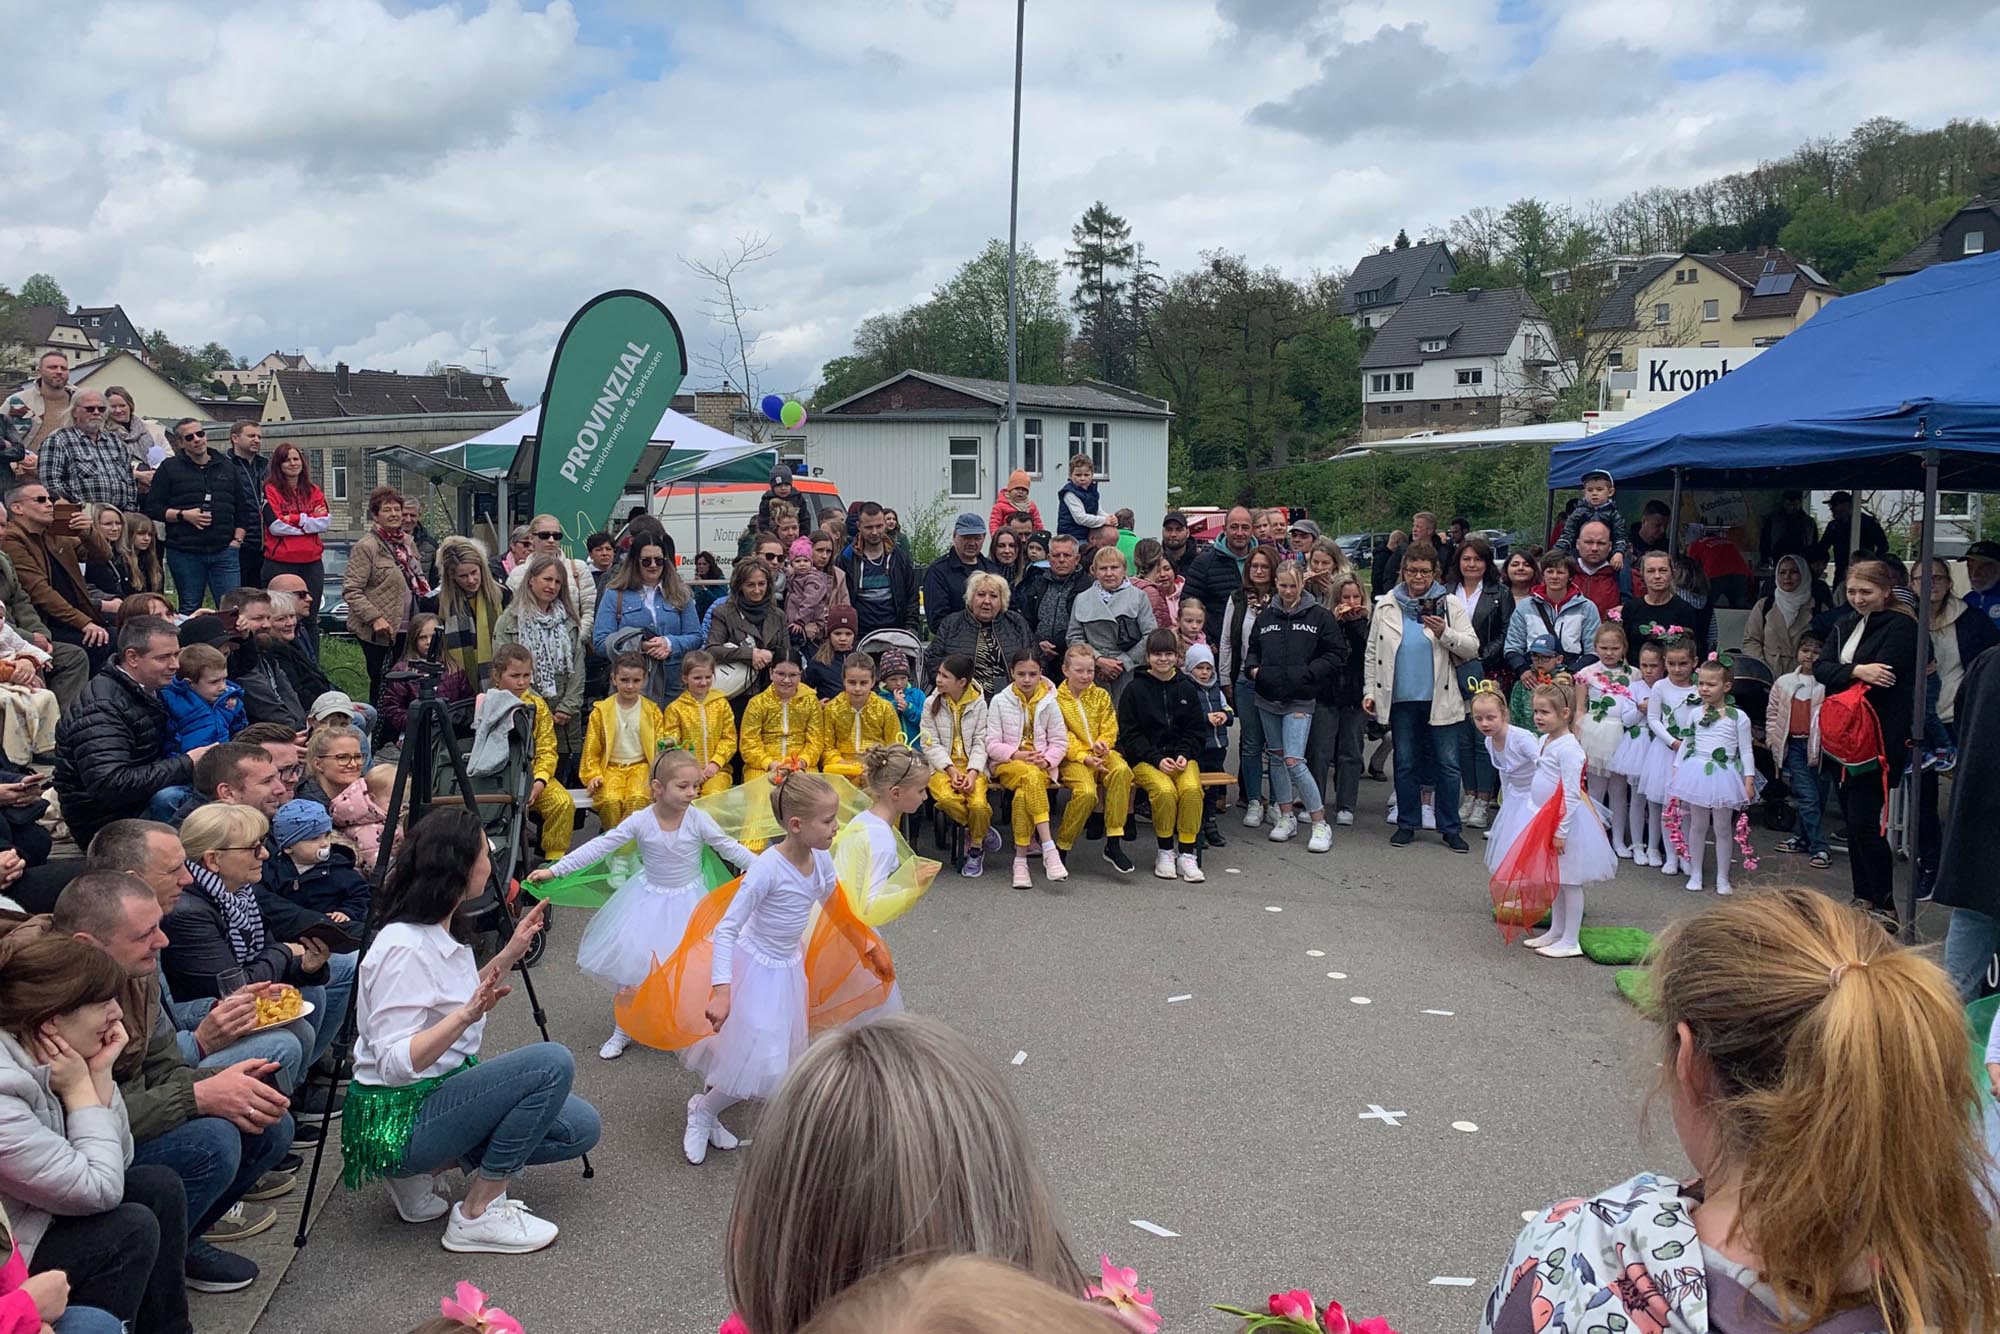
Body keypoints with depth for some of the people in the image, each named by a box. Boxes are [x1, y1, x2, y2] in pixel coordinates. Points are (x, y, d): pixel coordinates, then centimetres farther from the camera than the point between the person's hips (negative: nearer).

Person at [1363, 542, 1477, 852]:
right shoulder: (1386, 606, 8)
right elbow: (1372, 652, 11)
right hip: (1400, 699, 1)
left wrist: (1444, 633, -17)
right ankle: (1407, 824, 19)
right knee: (1405, 764, 9)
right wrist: (1370, 691, 6)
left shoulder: (1449, 605, 4)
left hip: (1440, 698, -1)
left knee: (1448, 765, 0)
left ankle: (1450, 828, 9)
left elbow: (1471, 647, 0)